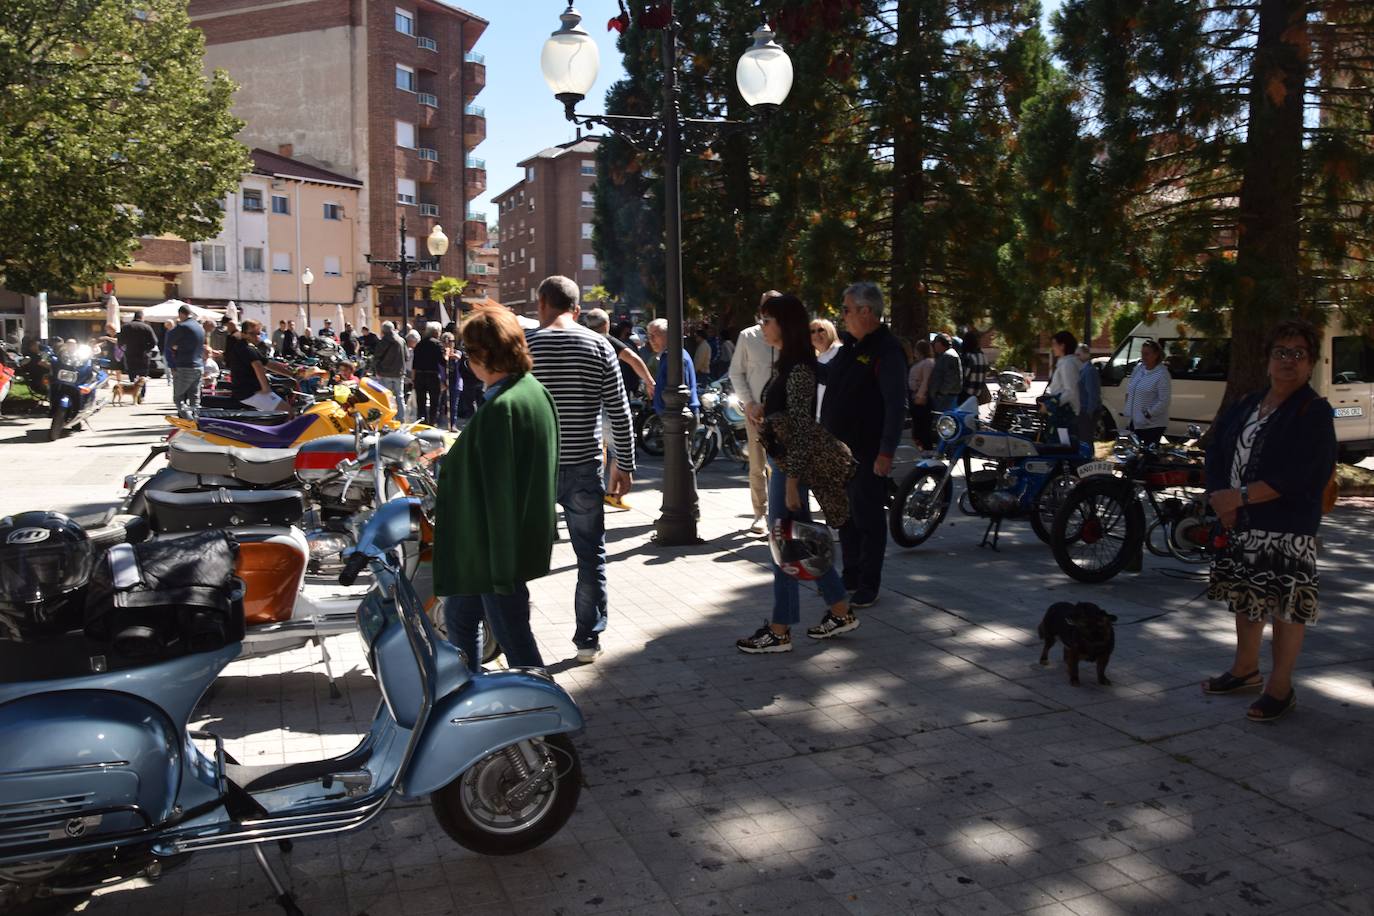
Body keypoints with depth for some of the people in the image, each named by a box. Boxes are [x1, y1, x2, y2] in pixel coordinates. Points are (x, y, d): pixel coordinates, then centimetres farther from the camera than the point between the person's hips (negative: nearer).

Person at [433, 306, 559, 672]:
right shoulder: (535, 391, 5)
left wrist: (501, 568, -21)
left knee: (512, 636, 3)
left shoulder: (501, 407, -25)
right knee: (459, 614, 24)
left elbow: (500, 491, -25)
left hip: (499, 544, -11)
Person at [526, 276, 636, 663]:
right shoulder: (599, 347, -1)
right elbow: (619, 413, -2)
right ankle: (588, 639, 15)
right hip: (583, 468, 0)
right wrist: (625, 464, 7)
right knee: (591, 555, 11)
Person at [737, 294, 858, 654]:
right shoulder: (786, 364, 13)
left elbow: (801, 429, -21)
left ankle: (780, 631, 9)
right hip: (782, 462, 10)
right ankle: (841, 610, 27)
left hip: (792, 465, -10)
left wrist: (792, 482, -21)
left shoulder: (798, 370, -17)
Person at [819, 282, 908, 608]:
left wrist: (886, 452, -26)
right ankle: (851, 576, 28)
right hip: (839, 447, 9)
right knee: (844, 515, 16)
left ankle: (868, 585, 10)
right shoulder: (851, 347, 13)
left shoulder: (887, 351, -15)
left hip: (868, 453, -9)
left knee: (868, 518, 0)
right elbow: (825, 374, 32)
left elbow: (895, 406, -21)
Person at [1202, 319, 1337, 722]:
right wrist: (1220, 499, -7)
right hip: (1241, 524, 7)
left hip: (1288, 530, -7)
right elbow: (1217, 451, 9)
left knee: (1286, 606, 0)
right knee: (1245, 598, 17)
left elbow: (1302, 477, -18)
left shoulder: (1314, 413, -8)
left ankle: (1280, 688, 13)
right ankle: (1246, 670, 34)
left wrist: (1242, 496, -19)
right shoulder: (1246, 406, 13)